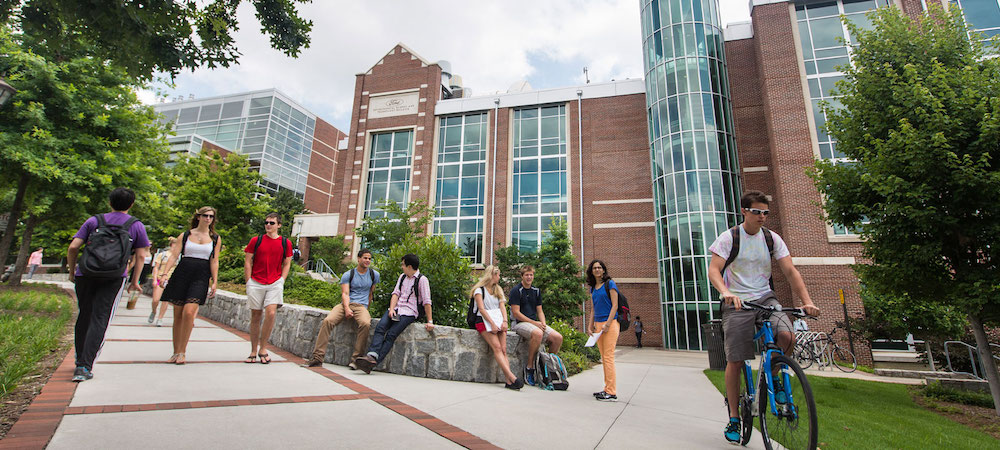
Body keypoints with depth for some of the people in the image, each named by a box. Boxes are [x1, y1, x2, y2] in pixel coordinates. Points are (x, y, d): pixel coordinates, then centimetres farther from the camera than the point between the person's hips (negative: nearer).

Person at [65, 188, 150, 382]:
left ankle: (80, 361, 28)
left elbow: (73, 247, 2)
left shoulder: (94, 221, 9)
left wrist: (72, 271, 15)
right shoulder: (136, 226, 6)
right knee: (100, 320, -1)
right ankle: (85, 367, -7)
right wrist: (135, 281, 10)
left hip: (85, 274, 2)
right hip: (113, 278, -2)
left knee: (84, 316, 17)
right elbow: (141, 255, 2)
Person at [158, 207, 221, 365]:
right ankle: (176, 352, 16)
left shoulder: (215, 238, 9)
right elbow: (174, 256, 6)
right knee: (178, 315, 4)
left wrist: (214, 282, 0)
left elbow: (214, 262, 6)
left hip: (201, 277, -2)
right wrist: (164, 274, -7)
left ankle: (182, 352, -5)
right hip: (181, 275, 2)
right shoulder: (185, 235, 11)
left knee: (189, 312, -17)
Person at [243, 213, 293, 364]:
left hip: (275, 284, -1)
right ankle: (253, 352, 18)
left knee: (271, 313, -14)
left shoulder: (285, 243, 5)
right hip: (256, 283, 1)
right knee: (255, 316, 6)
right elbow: (247, 262, 6)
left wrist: (281, 281, 1)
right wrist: (249, 283, 0)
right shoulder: (255, 241, 5)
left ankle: (263, 349, 3)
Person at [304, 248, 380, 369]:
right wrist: (347, 309, -20)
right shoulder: (348, 275, 8)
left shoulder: (374, 275, 13)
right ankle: (318, 357, -20)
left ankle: (356, 358, -26)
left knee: (365, 323, -34)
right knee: (327, 321, -26)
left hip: (361, 306, -1)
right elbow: (345, 293, -3)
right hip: (345, 304, 1)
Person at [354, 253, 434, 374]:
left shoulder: (422, 280, -4)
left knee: (391, 334, -22)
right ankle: (372, 355, -33)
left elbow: (426, 302, -7)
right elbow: (396, 293, 11)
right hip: (395, 308, 6)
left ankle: (373, 362, -29)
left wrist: (430, 321, -9)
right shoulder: (402, 277, 20)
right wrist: (391, 309, -7)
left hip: (408, 312, -6)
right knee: (380, 327, -20)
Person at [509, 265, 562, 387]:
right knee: (537, 333, -37)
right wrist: (534, 323, -16)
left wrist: (543, 323, -5)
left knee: (558, 337, -13)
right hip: (520, 323, -6)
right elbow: (516, 313, -12)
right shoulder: (516, 290, -6)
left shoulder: (536, 291, 15)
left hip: (535, 323, 7)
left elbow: (540, 311, 16)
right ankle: (529, 366, -20)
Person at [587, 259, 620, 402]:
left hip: (610, 322, -7)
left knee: (608, 357, -9)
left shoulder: (610, 284, -4)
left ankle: (611, 392, -4)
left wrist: (608, 324, -16)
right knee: (604, 358, 10)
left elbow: (615, 305, -9)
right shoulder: (593, 288, 15)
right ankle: (608, 388, 17)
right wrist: (590, 326, 11)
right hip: (598, 324, 7)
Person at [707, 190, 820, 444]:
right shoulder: (728, 238, -5)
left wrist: (807, 301, -12)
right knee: (734, 361, -4)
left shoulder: (772, 238, 5)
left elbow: (790, 272, 2)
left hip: (765, 299, 3)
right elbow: (713, 270, -15)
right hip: (736, 303, -3)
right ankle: (734, 418, 14)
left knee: (787, 337, -26)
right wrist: (725, 292, -34)